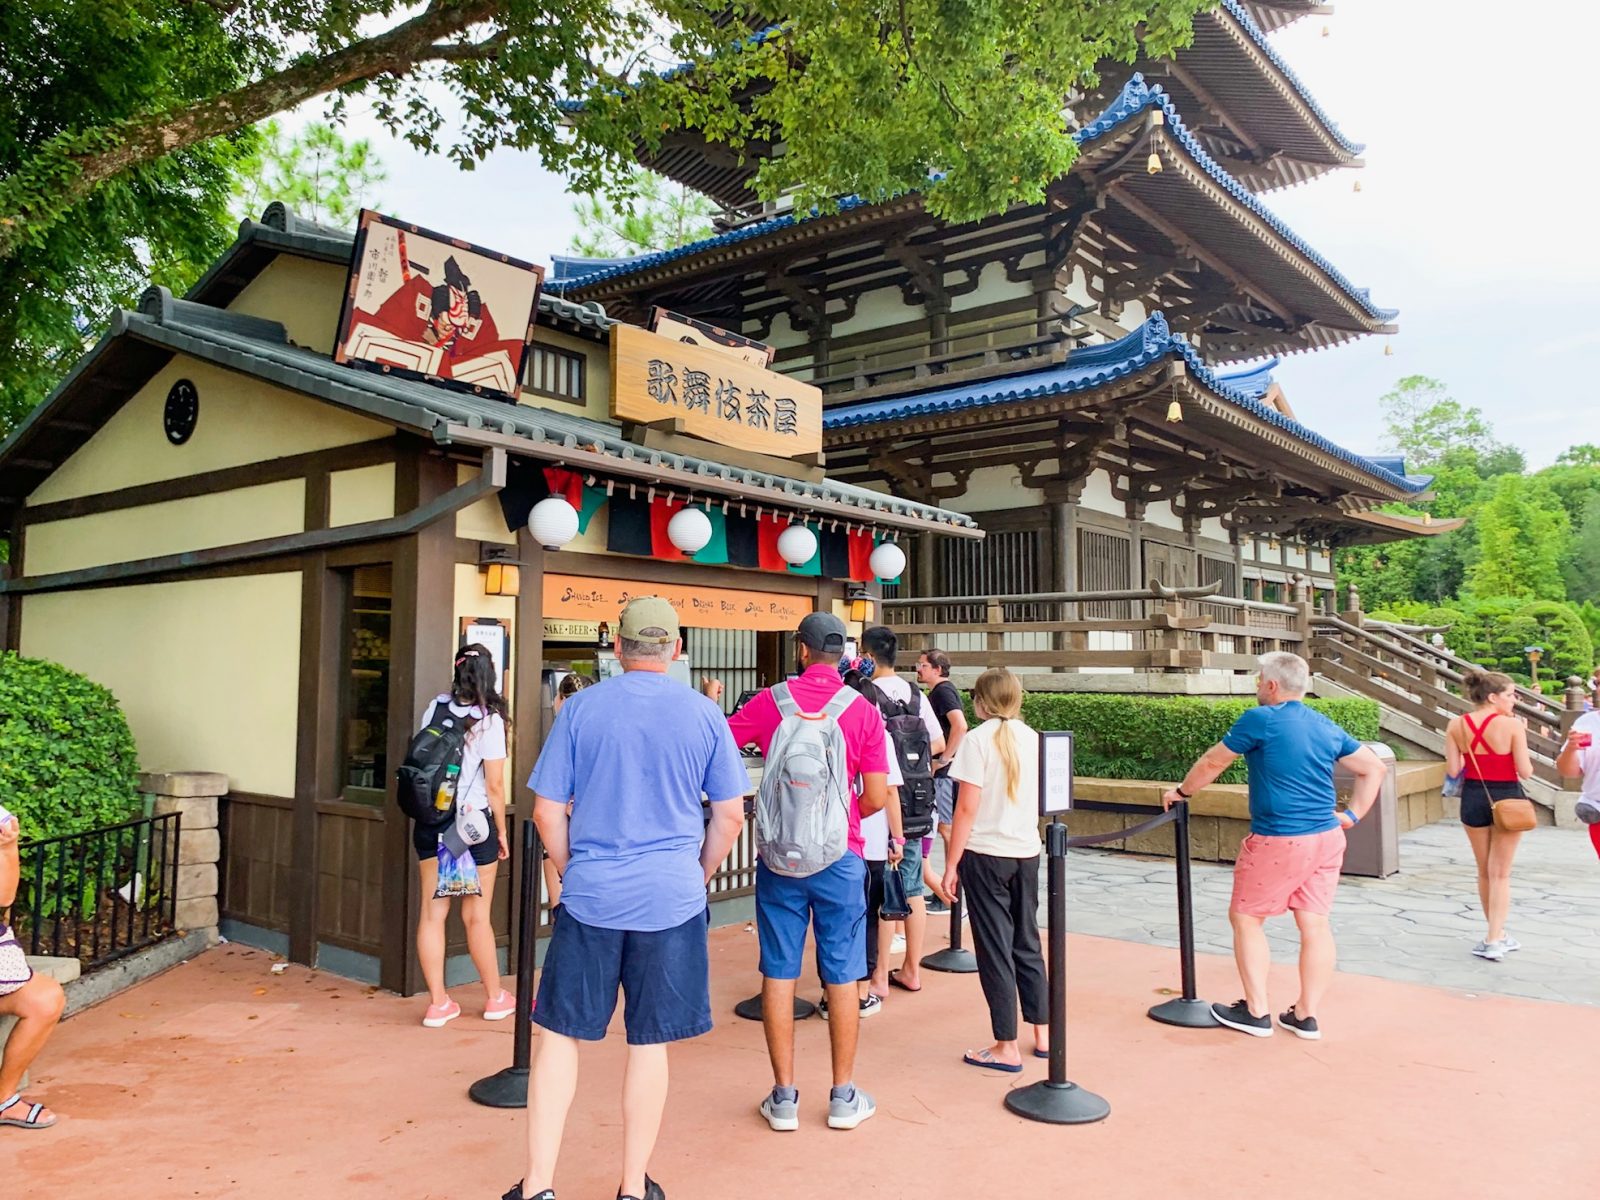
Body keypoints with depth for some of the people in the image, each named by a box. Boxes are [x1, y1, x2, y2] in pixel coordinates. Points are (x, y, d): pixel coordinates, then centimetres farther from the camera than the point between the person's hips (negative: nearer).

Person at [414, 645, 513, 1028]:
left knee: (432, 912, 8)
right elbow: (495, 786, -10)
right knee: (477, 916, 8)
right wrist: (502, 832, 0)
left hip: (430, 821, 4)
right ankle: (495, 998, 23)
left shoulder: (435, 707, 1)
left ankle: (438, 1003, 12)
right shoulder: (489, 720, -12)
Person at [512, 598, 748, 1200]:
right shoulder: (704, 714, -1)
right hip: (673, 900, 0)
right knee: (650, 1043, 10)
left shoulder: (581, 708, -2)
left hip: (591, 897, 0)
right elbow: (730, 816, 2)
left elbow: (547, 812, 1)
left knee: (561, 1033, 12)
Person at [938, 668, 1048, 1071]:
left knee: (995, 948, 2)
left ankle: (1007, 1048, 7)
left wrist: (951, 864, -9)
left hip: (986, 854, -6)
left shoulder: (978, 740, -12)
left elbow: (967, 808, -14)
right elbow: (1039, 800, 12)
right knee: (1027, 943, 17)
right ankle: (1042, 1033, 24)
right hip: (1027, 852, 6)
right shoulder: (1032, 738, 5)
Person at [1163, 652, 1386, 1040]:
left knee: (1246, 919, 8)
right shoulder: (1328, 728, 9)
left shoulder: (1260, 720, -10)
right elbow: (1375, 768, 16)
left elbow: (1213, 763, -1)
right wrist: (1353, 815, 15)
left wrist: (1182, 791, 13)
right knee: (1315, 924, 9)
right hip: (1327, 839, 7)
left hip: (1277, 843, -6)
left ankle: (1256, 1013, 11)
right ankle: (1306, 1016, 16)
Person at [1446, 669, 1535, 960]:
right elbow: (1525, 771, -14)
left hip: (1473, 798, 3)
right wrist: (1525, 755, 5)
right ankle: (1494, 940, 2)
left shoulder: (1456, 725, -5)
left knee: (1484, 872, 18)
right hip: (1506, 799, -3)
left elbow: (1453, 770, -4)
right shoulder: (1513, 725, -15)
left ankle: (1497, 935, 30)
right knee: (1500, 874, 6)